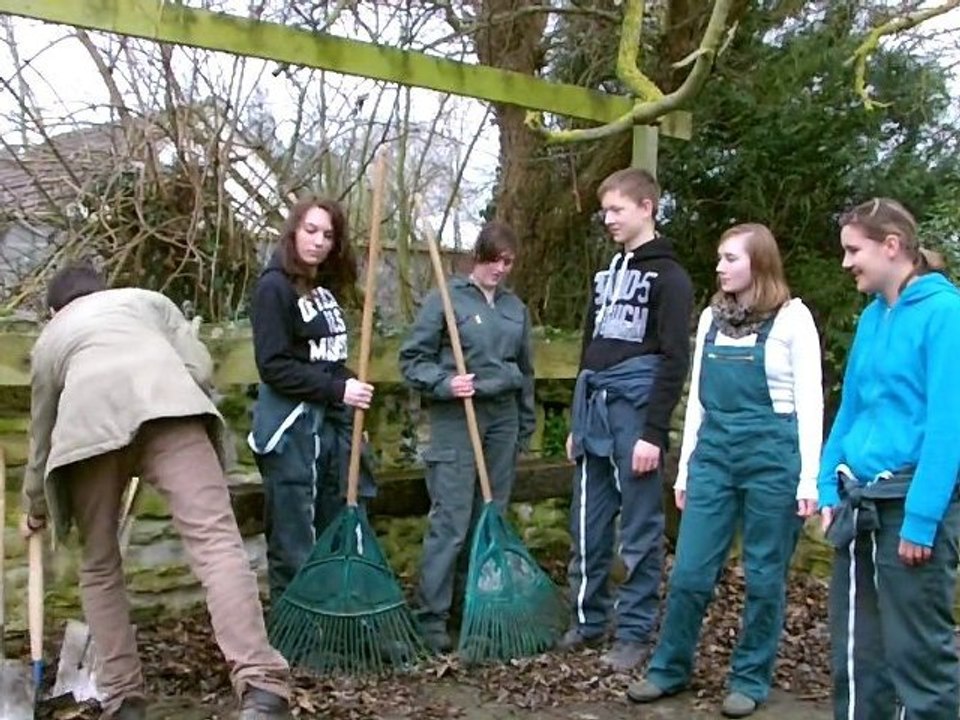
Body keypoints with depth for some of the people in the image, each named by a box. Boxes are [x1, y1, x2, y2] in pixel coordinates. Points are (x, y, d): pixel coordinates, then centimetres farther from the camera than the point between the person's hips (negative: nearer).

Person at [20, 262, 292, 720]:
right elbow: (199, 368, 22)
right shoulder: (147, 299, 39)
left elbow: (41, 437, 46)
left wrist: (36, 510, 61)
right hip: (165, 404, -1)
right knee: (215, 540, -12)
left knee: (99, 566, 20)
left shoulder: (49, 340, 40)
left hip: (88, 423, 2)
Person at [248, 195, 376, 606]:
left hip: (332, 421, 8)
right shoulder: (274, 286, -10)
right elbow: (273, 366, -18)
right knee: (294, 540, -1)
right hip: (292, 426, -8)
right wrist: (337, 389, -18)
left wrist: (349, 388, 5)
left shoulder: (326, 288, 13)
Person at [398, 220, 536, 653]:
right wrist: (444, 384, -21)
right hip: (457, 417, -5)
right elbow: (413, 359, -5)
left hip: (503, 418, 5)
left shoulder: (515, 307, 13)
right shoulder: (446, 299, -3)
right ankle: (431, 618, 0)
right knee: (451, 522, -7)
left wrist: (526, 425, 19)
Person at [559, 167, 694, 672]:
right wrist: (577, 422, 18)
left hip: (634, 411, -7)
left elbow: (674, 360, -12)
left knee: (639, 530, 1)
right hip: (593, 410, 7)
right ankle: (587, 619, 23)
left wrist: (654, 432, -17)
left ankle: (635, 633, 11)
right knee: (587, 526, 11)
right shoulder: (606, 273, 18)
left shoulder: (668, 276, -5)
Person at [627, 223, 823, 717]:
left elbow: (809, 401, -5)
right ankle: (669, 668, 20)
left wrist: (809, 478, -9)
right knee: (689, 571, 5)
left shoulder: (792, 317, -3)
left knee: (764, 576, 6)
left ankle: (750, 680, 21)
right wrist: (685, 469, 14)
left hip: (772, 454, -4)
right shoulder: (712, 318, 12)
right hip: (713, 453, 5)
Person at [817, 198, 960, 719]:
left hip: (913, 505, -8)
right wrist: (829, 489, 10)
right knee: (855, 649, 15)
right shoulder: (872, 317, 12)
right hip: (859, 505, 8)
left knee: (918, 653, 2)